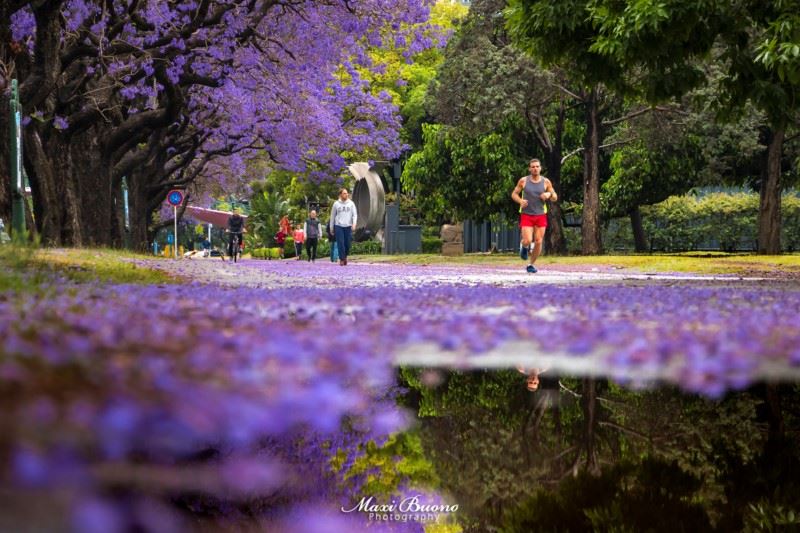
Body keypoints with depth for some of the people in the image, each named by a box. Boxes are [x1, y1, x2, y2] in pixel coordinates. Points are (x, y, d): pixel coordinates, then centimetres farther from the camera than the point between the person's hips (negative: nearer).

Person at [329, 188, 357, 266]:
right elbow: (332, 216, 11)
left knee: (347, 243, 2)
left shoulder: (351, 204, 7)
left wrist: (354, 224, -14)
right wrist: (331, 227, 11)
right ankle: (341, 259, 0)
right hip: (338, 226, -1)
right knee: (340, 244, -7)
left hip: (348, 226, 1)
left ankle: (345, 256, 26)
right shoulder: (336, 204, 6)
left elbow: (355, 214, 3)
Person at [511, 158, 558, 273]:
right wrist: (520, 201, -15)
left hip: (541, 215, 2)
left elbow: (555, 198, 8)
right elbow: (514, 194, 6)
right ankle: (525, 247, 22)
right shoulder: (523, 181, -2)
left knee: (538, 242, -2)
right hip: (526, 215, -2)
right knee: (527, 241, -15)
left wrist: (549, 194, -15)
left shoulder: (546, 182, 1)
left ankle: (531, 265, 16)